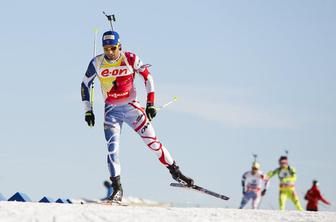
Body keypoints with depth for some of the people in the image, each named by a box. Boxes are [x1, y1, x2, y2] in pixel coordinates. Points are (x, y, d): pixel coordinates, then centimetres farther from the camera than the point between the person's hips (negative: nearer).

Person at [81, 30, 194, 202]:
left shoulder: (130, 59, -13)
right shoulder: (97, 63, -9)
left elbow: (147, 77, -1)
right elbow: (85, 85, 5)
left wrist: (150, 104, -4)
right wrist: (88, 111, 2)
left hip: (132, 107, -1)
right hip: (112, 111, 1)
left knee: (152, 141, -5)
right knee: (112, 149, -10)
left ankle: (175, 171, 10)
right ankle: (117, 189, -3)